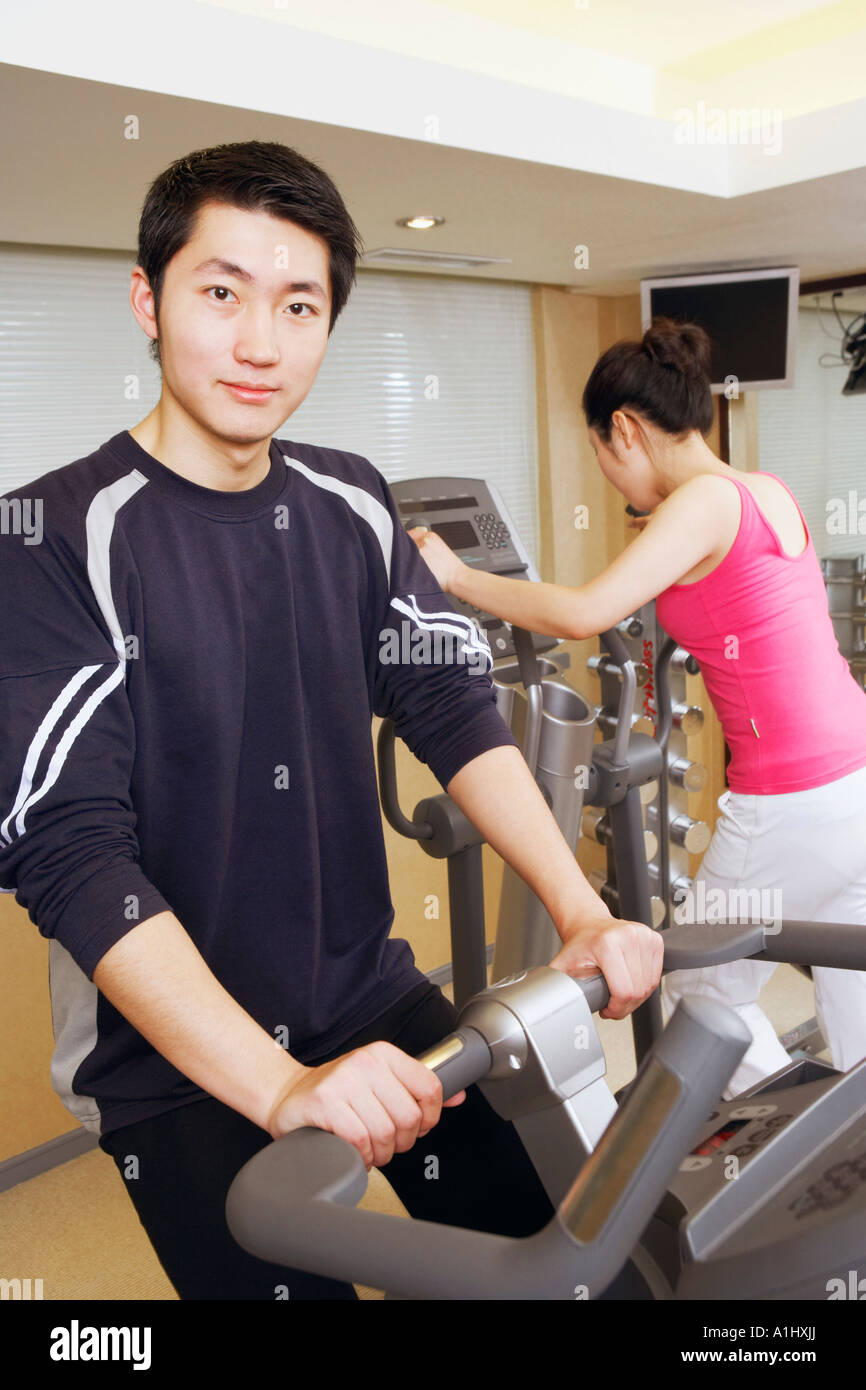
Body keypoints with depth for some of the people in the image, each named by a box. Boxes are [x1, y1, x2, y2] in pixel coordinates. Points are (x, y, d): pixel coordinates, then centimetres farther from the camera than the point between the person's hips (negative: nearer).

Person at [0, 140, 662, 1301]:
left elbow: (454, 711, -2)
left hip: (372, 999, 6)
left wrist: (583, 914, -14)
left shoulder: (351, 507, 1)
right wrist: (283, 1088, -31)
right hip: (172, 1061, -5)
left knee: (538, 1232, 13)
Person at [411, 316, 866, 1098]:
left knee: (702, 991, 14)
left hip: (796, 804, -9)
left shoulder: (705, 501, -15)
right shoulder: (769, 491, 10)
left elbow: (583, 614, -26)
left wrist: (457, 576, -14)